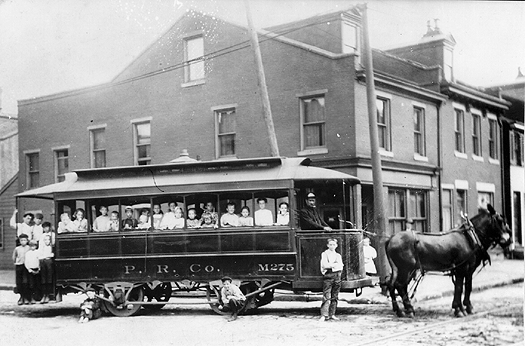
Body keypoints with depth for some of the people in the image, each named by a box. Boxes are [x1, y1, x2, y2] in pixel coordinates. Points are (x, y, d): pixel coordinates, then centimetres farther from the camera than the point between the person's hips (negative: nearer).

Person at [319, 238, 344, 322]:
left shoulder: (338, 255, 17)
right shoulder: (324, 254, 3)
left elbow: (341, 267, 5)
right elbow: (325, 265, -11)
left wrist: (330, 265, -9)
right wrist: (335, 265, -6)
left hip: (337, 276, 5)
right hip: (328, 276, -5)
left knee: (335, 297, 5)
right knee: (327, 297, -11)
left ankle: (332, 314, 10)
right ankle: (324, 315, -14)